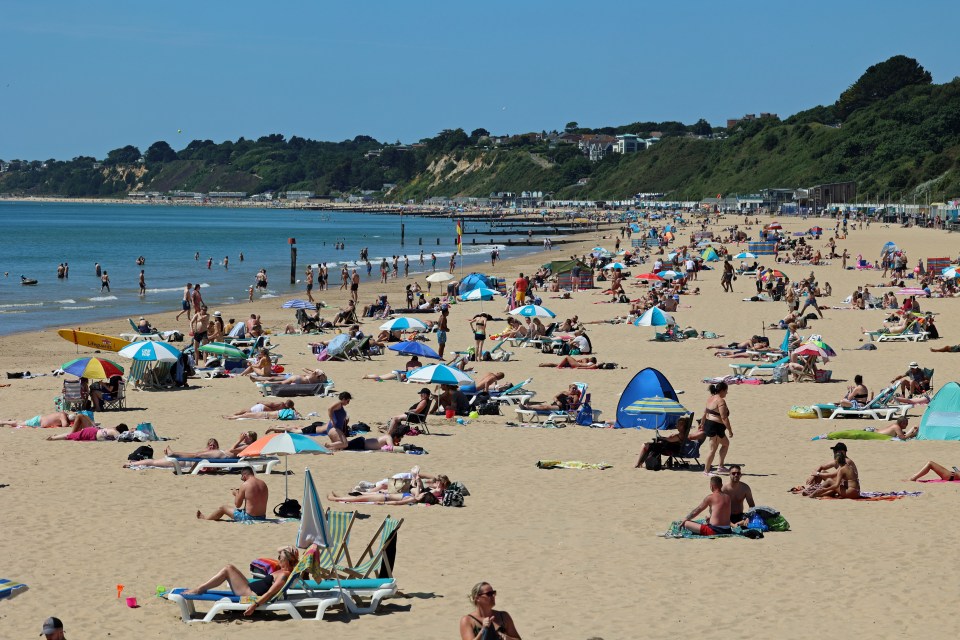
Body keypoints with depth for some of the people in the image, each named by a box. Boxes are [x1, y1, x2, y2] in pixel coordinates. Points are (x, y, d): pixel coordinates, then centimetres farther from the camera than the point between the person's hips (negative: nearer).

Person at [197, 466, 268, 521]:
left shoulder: (245, 485, -14)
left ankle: (205, 518, 40)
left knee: (223, 508, 15)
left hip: (249, 517, -7)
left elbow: (237, 505, -7)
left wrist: (236, 494, 12)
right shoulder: (263, 484, 5)